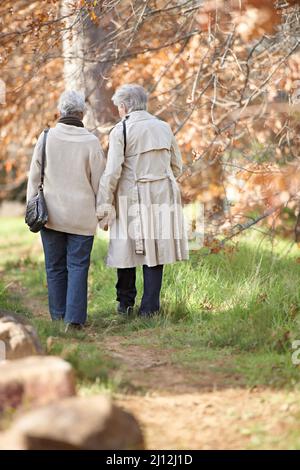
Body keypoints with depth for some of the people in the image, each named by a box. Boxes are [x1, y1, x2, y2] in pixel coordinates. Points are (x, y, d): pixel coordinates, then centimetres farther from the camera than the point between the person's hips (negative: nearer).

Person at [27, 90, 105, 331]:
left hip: (51, 213, 2)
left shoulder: (46, 138, -5)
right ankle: (74, 318, -6)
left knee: (55, 266, 12)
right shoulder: (91, 142, -9)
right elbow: (99, 181, -3)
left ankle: (58, 314, 19)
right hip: (82, 216, -2)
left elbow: (34, 177, 1)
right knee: (78, 266, 2)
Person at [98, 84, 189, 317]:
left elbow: (112, 172, -11)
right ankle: (150, 307, 4)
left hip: (132, 196, -3)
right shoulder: (164, 127, 9)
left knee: (127, 248, 8)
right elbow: (177, 167, 14)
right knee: (155, 250, 5)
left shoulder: (120, 131, -6)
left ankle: (125, 304, 16)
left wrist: (105, 206, -7)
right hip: (162, 196, 4)